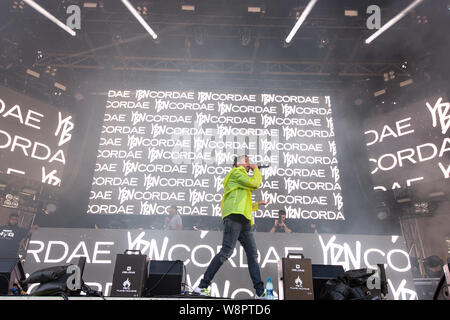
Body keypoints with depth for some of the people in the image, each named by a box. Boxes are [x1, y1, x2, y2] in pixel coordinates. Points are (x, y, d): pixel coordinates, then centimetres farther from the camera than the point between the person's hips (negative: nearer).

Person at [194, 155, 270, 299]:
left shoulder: (241, 180, 34)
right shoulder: (236, 171, 5)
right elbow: (254, 184, -6)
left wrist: (257, 204, 29)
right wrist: (256, 170, 10)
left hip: (244, 220, 10)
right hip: (234, 216, -10)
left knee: (253, 255, 3)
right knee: (226, 251, -16)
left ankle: (260, 292, 5)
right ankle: (203, 286, -9)